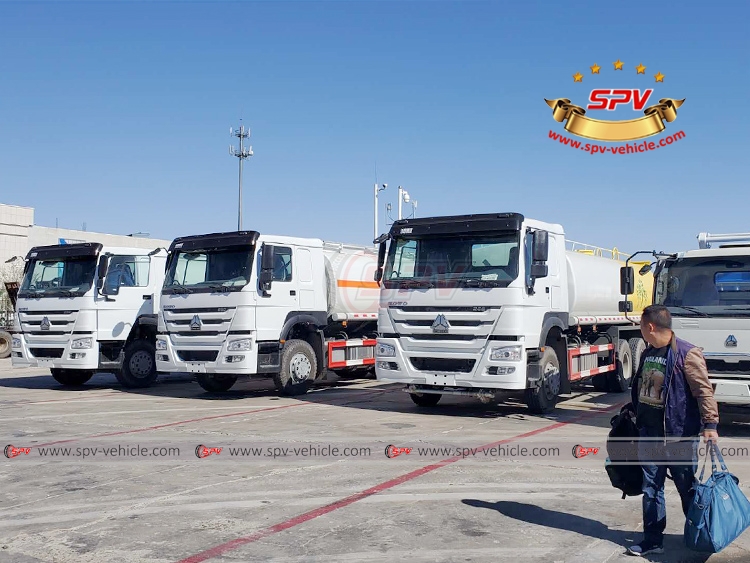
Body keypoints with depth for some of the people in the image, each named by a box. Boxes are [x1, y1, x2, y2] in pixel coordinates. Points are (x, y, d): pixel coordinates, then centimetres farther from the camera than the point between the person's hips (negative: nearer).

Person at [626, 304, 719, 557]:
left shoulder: (687, 354, -15)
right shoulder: (647, 354, 10)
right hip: (649, 433, 7)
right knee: (651, 488, 9)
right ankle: (653, 540, 18)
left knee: (687, 488, 7)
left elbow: (704, 390, -18)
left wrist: (710, 424, -23)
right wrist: (633, 410, 29)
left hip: (679, 436, -7)